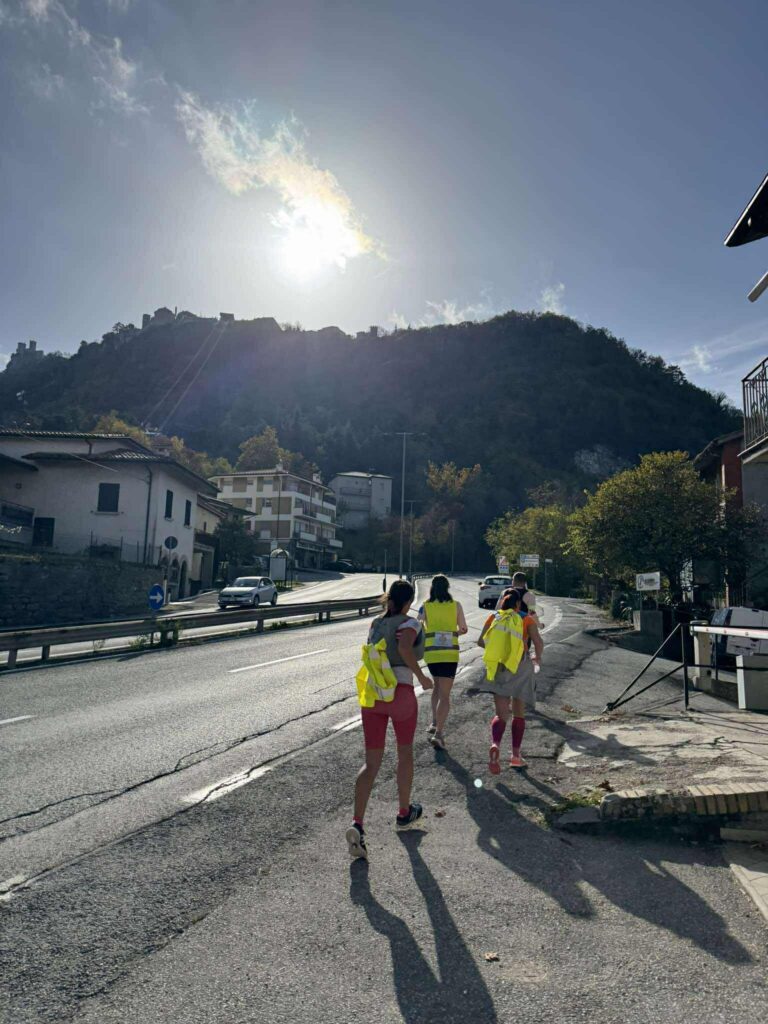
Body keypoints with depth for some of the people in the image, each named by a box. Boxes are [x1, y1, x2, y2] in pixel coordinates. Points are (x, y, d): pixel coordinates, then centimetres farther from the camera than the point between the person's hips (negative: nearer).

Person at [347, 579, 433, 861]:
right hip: (400, 692, -4)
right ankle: (404, 813, 35)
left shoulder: (375, 624, 12)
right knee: (405, 753, 19)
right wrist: (421, 676, -15)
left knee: (371, 762, 5)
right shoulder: (410, 624, -6)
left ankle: (357, 823, -13)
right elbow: (405, 648, -26)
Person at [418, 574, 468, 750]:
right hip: (450, 654, -1)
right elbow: (464, 629, 9)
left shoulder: (425, 606, 2)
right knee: (445, 695, 1)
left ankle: (434, 723, 20)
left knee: (438, 686, 27)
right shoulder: (456, 605, 2)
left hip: (431, 653, 2)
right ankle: (438, 733, -13)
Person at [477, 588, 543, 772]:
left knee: (501, 714, 4)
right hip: (521, 668, -1)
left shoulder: (494, 617, 8)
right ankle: (515, 755, 17)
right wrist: (538, 657, 10)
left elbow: (481, 641, 5)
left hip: (498, 669, 1)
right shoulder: (526, 619, 1)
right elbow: (539, 642, -10)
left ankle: (495, 745, -23)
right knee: (518, 714, 15)